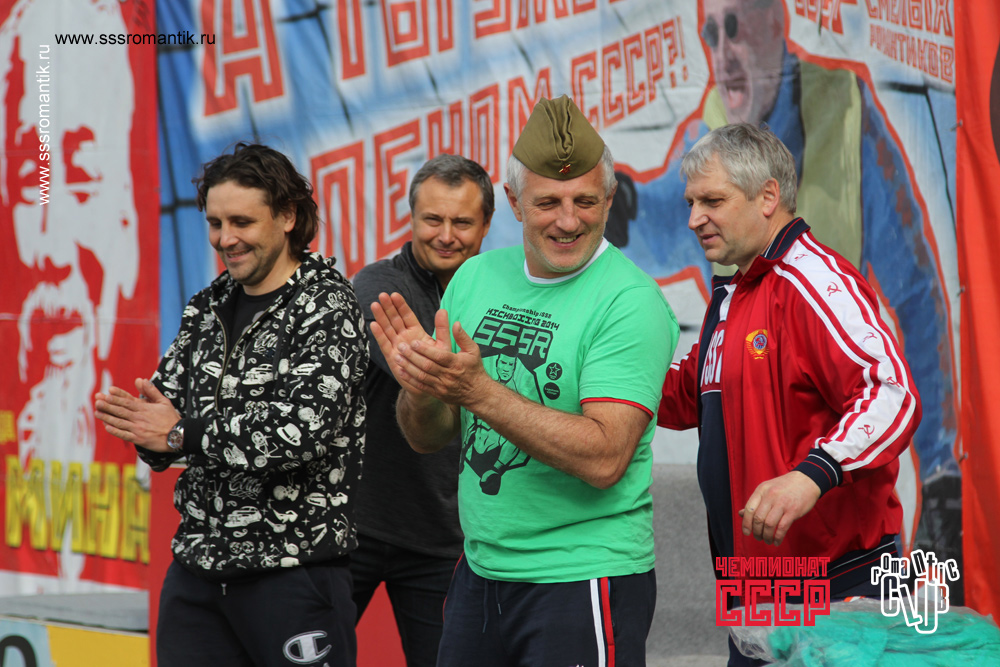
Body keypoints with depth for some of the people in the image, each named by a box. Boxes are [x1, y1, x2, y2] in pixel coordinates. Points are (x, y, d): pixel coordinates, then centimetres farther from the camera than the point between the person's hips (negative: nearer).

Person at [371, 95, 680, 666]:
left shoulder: (630, 303, -14)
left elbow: (604, 458, -24)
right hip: (481, 571, 6)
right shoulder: (476, 277, 5)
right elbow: (428, 438, 10)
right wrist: (421, 386, -13)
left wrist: (476, 389, -28)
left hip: (583, 581, -6)